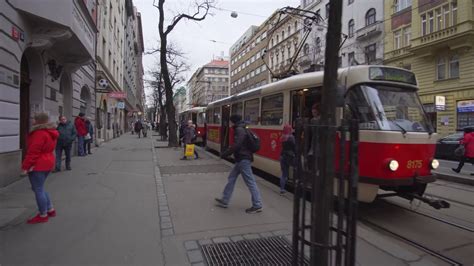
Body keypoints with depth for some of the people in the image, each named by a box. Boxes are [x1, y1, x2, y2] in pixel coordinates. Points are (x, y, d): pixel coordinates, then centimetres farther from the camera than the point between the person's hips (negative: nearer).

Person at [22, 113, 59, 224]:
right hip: (47, 162, 10)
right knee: (39, 188, 21)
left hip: (38, 165, -10)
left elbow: (33, 151, -21)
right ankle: (50, 209, 25)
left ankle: (43, 215, 9)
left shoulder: (39, 133, -20)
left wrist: (25, 166, -15)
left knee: (38, 190, 0)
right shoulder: (50, 132, 11)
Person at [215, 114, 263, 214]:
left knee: (250, 181, -5)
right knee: (231, 178, 15)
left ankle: (257, 205, 3)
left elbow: (236, 145, -23)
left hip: (243, 159, -11)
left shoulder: (239, 130, -14)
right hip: (242, 159, 11)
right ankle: (225, 201, 24)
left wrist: (225, 154, -15)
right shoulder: (242, 129, 16)